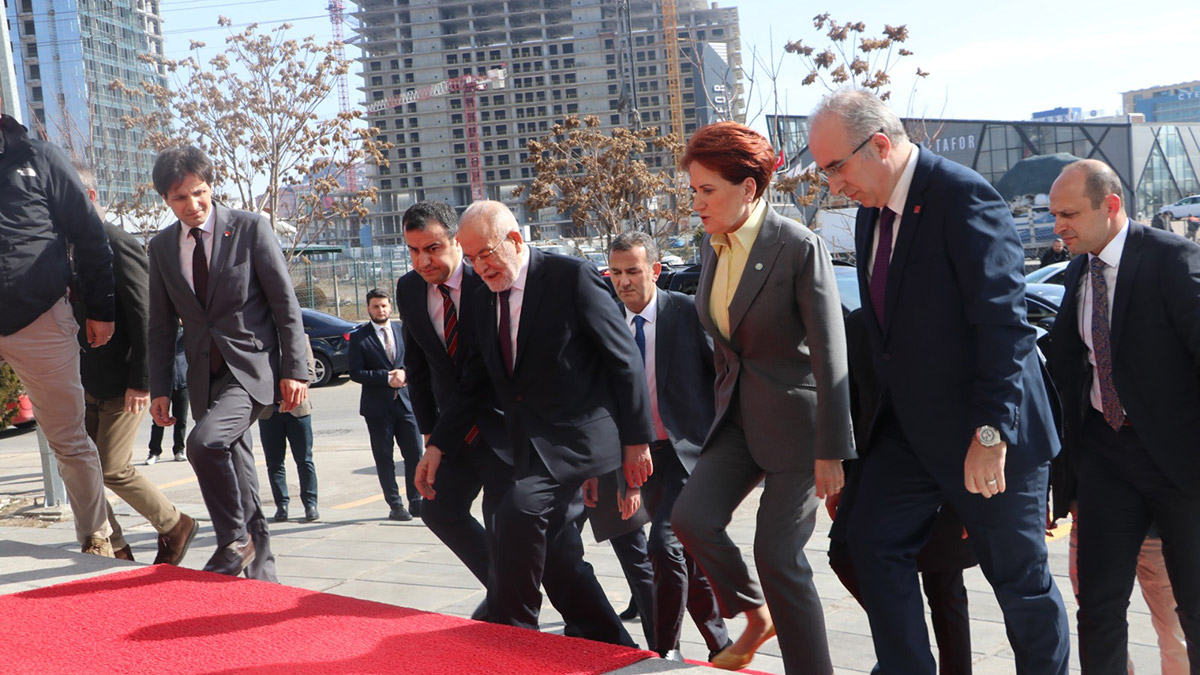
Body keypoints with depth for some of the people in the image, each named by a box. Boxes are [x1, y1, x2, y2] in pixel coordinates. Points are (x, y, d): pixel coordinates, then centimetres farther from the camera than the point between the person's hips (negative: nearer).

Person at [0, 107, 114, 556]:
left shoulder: (36, 157, 0)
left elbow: (88, 234, 1)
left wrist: (101, 309, 0)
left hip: (39, 319, -2)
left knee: (70, 441, 7)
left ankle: (96, 538, 19)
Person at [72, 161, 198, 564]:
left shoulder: (119, 245, -14)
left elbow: (143, 318, -18)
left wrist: (140, 380, -20)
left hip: (122, 384, -8)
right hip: (90, 384, 8)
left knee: (112, 470, -8)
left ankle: (175, 527, 13)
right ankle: (114, 550, 17)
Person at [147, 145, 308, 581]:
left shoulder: (251, 228, -5)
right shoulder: (161, 247, 8)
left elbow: (285, 304, -5)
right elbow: (161, 325, 12)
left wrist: (295, 370, -9)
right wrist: (160, 389, 7)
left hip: (253, 366, -5)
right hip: (205, 374, 5)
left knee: (204, 441, -26)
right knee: (237, 472, 10)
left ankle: (235, 540, -6)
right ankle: (260, 570, 23)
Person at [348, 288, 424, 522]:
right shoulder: (359, 337, -1)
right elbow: (356, 373, -7)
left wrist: (404, 373, -12)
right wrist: (387, 378, -16)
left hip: (405, 402, 3)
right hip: (378, 406, -2)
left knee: (415, 454, 2)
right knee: (384, 458, 3)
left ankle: (416, 502, 15)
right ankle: (395, 506, 11)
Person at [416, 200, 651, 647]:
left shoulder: (571, 276, -9)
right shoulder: (485, 296, 11)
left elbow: (624, 359, -9)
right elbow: (474, 382, 16)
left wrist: (636, 440, -9)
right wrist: (437, 446, 10)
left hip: (577, 434, -7)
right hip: (530, 443, 7)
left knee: (519, 510, -26)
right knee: (553, 552, 7)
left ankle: (512, 632, -8)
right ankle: (613, 649, 24)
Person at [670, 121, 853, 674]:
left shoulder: (800, 247, -18)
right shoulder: (713, 245, 5)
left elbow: (831, 356, -18)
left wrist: (830, 451, -18)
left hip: (795, 419, -6)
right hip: (738, 415, 7)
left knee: (778, 555, -4)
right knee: (691, 517, -9)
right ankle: (755, 615, 17)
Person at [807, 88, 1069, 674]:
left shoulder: (964, 197, -18)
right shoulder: (871, 213, 8)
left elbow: (1004, 323, -22)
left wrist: (991, 433, -25)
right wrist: (885, 409, 13)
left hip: (985, 432, -7)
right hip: (908, 425, 8)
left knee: (1018, 575, 6)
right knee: (871, 544, 4)